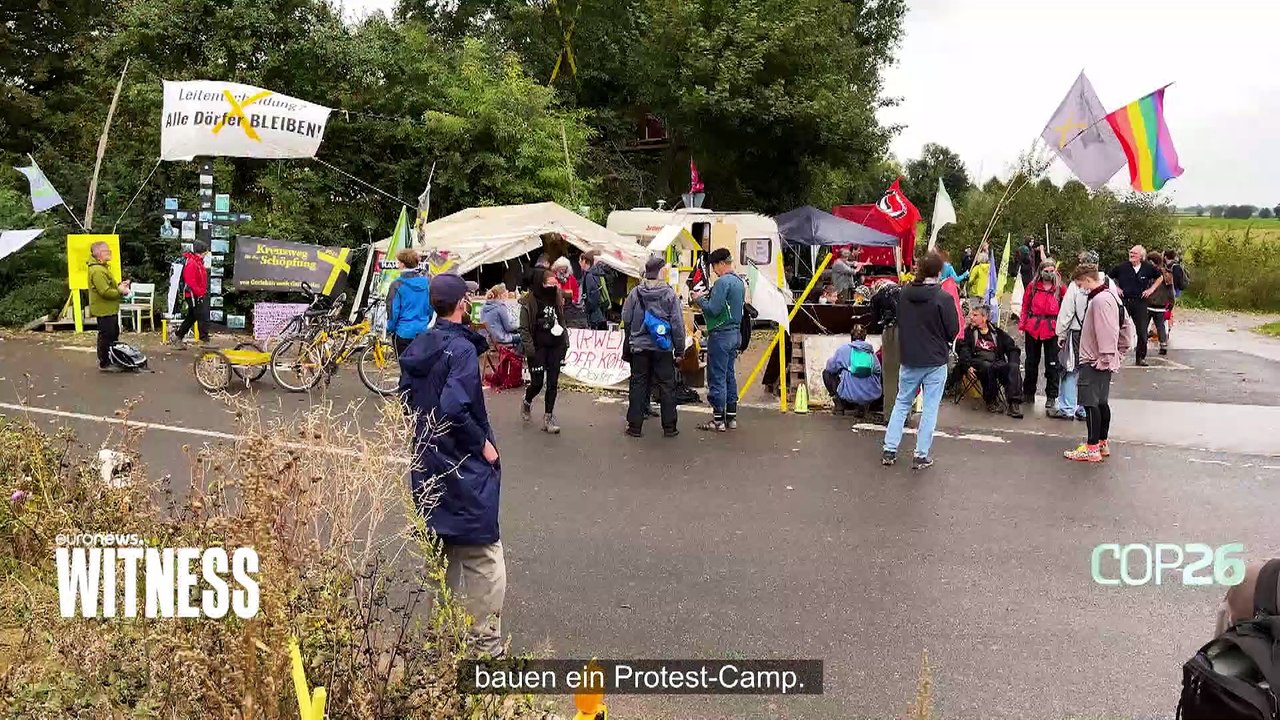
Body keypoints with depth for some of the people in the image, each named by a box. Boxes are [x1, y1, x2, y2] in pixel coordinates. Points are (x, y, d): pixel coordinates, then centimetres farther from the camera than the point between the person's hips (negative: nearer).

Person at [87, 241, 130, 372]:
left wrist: (119, 285, 7)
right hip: (104, 310, -11)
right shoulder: (97, 271, -20)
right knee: (106, 336, -3)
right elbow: (105, 291, -26)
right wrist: (120, 292, -16)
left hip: (110, 309, 11)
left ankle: (112, 360, 31)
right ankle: (104, 364, 5)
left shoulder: (102, 268, 16)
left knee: (114, 334, 19)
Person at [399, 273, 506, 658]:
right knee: (483, 556, 0)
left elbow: (406, 398, 12)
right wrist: (483, 443, -15)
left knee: (441, 551, 19)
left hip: (426, 464, 8)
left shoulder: (417, 347, 6)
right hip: (464, 468, -8)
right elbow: (454, 407, -27)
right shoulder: (462, 348, -18)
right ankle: (486, 644, 3)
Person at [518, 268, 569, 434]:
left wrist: (565, 342, 11)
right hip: (538, 348, -5)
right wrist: (529, 349, -15)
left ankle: (548, 418, 9)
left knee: (553, 384, 3)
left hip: (556, 347, 5)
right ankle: (527, 403, 33)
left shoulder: (557, 299, 9)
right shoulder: (529, 302, -8)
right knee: (537, 383, 0)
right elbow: (524, 328, -8)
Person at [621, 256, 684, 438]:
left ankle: (634, 426, 10)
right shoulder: (669, 294, -8)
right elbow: (677, 324, -6)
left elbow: (626, 319, 4)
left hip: (639, 346, 2)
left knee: (638, 384, 8)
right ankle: (669, 427, 11)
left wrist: (630, 341, 18)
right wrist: (680, 348, 2)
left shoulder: (635, 293, -3)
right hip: (663, 348, -2)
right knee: (667, 386, 7)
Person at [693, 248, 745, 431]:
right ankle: (731, 417, 18)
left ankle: (718, 420, -2)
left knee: (717, 377, -4)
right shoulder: (740, 282, 14)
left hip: (720, 335, -9)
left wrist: (699, 299, -4)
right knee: (729, 375, 14)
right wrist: (708, 297, 13)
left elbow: (713, 309, -21)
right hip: (735, 333, 10)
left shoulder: (722, 282, -16)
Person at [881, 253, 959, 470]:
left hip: (909, 359, 4)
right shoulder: (943, 298, -17)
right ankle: (921, 456, 9)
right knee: (930, 408, 5)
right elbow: (953, 331, -9)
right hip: (935, 361, -4)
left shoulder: (905, 294, -4)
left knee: (901, 403, 16)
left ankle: (889, 450, 16)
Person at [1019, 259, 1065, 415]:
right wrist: (1022, 326, 0)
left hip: (1052, 329, -2)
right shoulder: (1032, 287, 4)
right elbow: (1025, 307, 7)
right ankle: (1028, 394, 28)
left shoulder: (1060, 289, 1)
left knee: (1052, 364, -3)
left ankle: (1051, 398, 2)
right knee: (1031, 362, 14)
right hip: (1033, 328, 2)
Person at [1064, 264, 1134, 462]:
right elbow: (1126, 325, 19)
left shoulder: (1099, 300, -18)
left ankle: (1092, 448, -5)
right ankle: (1103, 443, 24)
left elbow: (1105, 332, -24)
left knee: (1090, 402, -7)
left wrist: (1105, 358, -21)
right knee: (1101, 402, 16)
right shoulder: (1111, 296, 14)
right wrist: (1120, 353, 19)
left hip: (1094, 362, -10)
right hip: (1103, 362, 10)